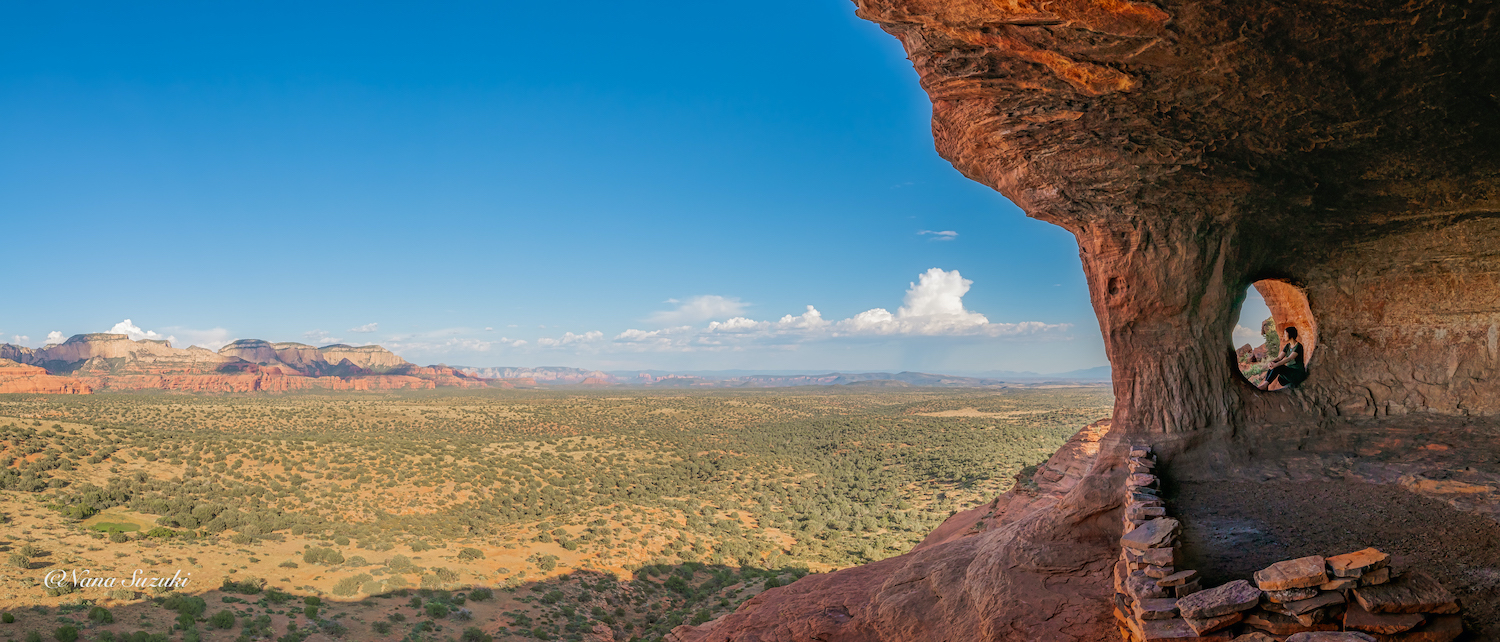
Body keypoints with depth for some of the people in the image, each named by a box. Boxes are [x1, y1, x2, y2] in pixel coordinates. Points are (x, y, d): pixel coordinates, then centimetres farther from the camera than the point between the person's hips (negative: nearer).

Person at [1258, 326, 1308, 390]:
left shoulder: (1298, 346, -15)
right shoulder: (1287, 346, 10)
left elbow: (1289, 358, -28)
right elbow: (1279, 358, 0)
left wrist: (1276, 364, -42)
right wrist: (1271, 362, -22)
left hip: (1298, 373, -8)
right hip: (1289, 372, 8)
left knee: (1278, 367, -29)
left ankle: (1265, 384, -34)